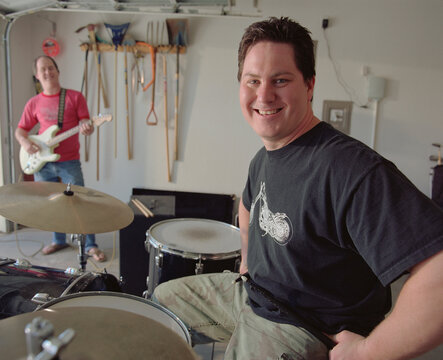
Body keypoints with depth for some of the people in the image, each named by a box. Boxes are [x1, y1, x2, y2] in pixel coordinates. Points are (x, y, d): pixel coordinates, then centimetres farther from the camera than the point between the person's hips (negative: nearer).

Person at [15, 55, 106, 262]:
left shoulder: (75, 97, 1)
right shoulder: (34, 103, 8)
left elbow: (85, 123, -2)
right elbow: (20, 130, 14)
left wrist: (87, 129, -26)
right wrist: (25, 142, -8)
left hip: (69, 162, -3)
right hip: (42, 162, 4)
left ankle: (90, 245, 7)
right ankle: (59, 240, 31)